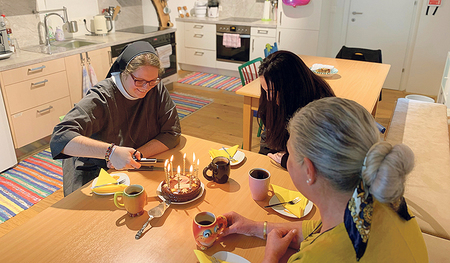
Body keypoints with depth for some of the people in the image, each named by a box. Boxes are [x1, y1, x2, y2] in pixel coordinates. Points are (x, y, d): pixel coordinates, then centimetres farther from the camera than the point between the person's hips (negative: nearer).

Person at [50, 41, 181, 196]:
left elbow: (172, 133, -7)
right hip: (94, 171, -3)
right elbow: (60, 138, -33)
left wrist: (138, 155, -21)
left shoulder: (156, 89, -8)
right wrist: (111, 152, -46)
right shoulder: (101, 98, -23)